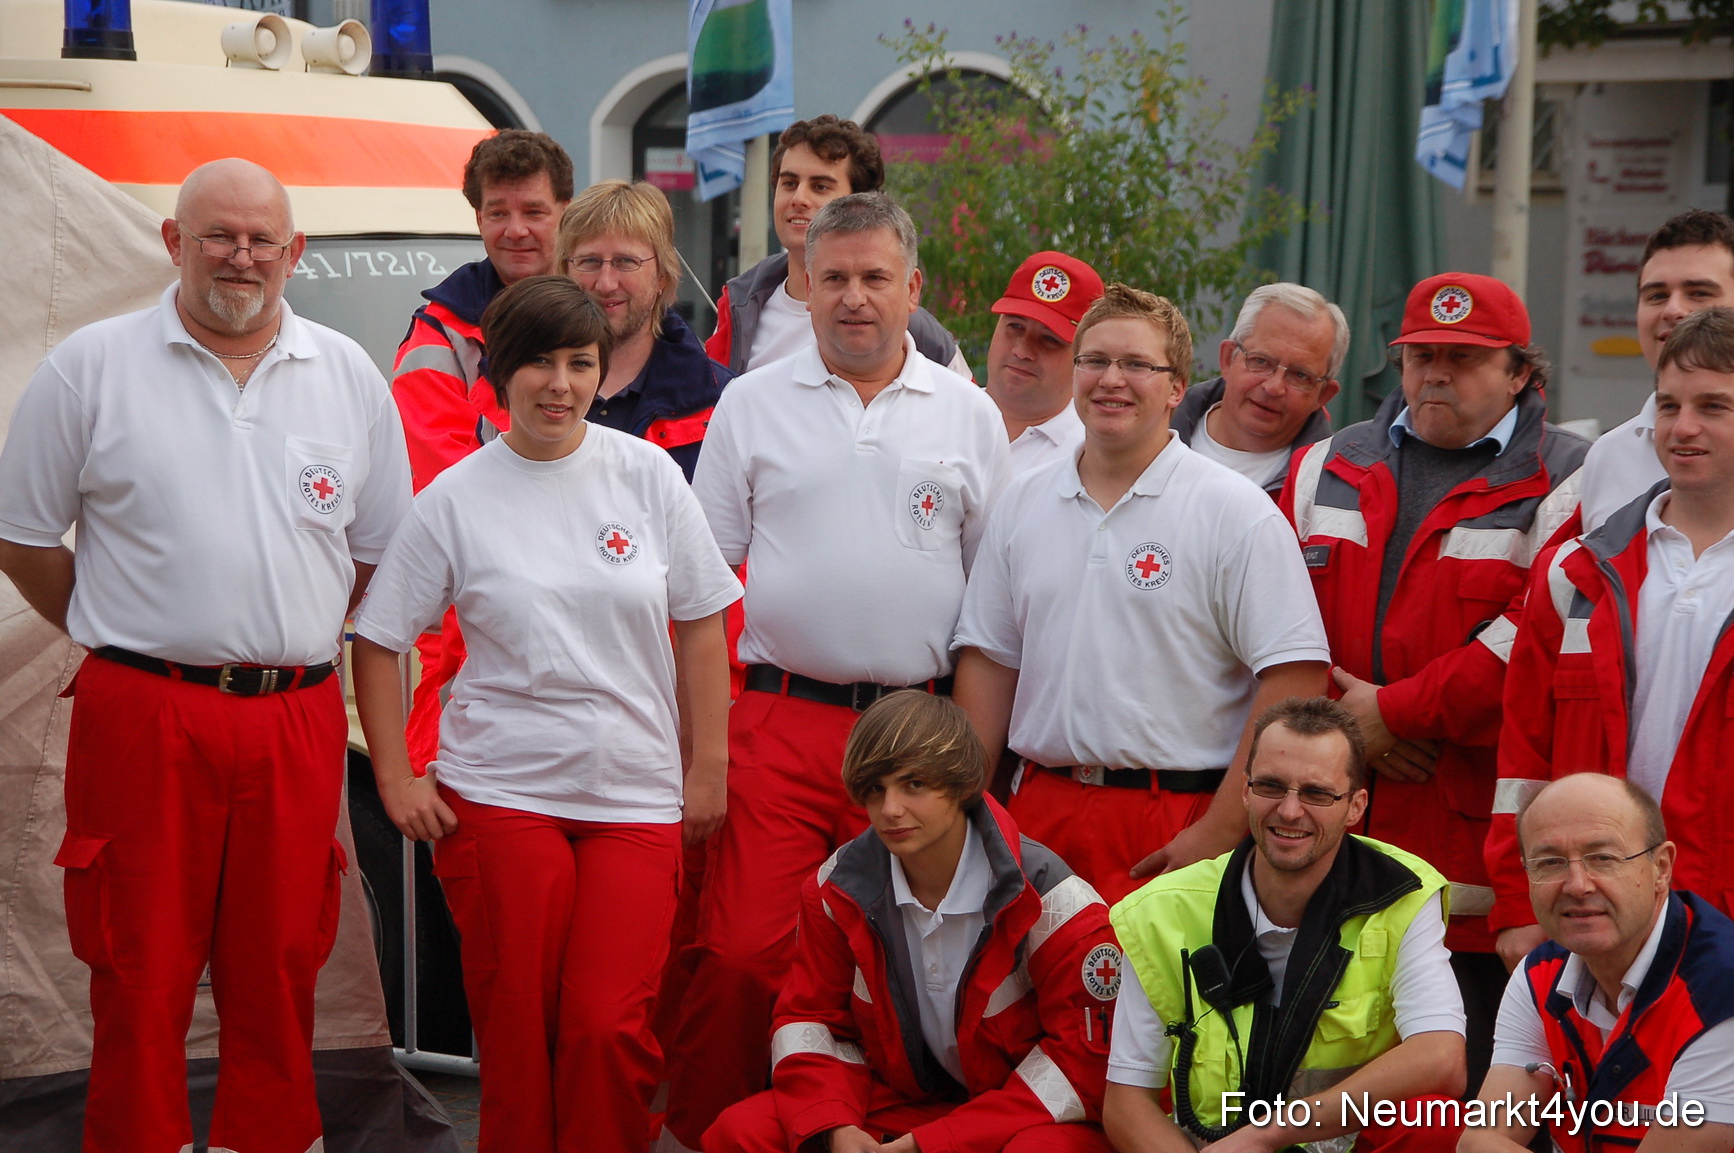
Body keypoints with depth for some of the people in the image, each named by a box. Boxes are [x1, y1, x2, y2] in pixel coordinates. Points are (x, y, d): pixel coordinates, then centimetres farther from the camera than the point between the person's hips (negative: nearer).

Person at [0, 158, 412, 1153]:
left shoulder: (349, 375, 10)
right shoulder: (92, 367, 2)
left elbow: (379, 549, 17)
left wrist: (292, 642, 11)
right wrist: (122, 636, 5)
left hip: (296, 724, 2)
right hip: (142, 720, -2)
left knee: (278, 975, 8)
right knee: (142, 978, 2)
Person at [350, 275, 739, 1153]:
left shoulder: (646, 473, 3)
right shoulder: (456, 498, 0)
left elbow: (699, 623, 8)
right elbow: (378, 640, 6)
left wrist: (709, 767, 5)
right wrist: (395, 777, 0)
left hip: (636, 794, 1)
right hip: (500, 793, -1)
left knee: (610, 1028, -9)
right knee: (515, 1026, 2)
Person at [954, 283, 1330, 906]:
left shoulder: (1237, 514, -5)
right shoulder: (1023, 503, 11)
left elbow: (1295, 678, -11)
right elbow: (989, 659, 14)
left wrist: (1216, 836, -15)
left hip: (1179, 820, -4)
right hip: (1040, 816, 4)